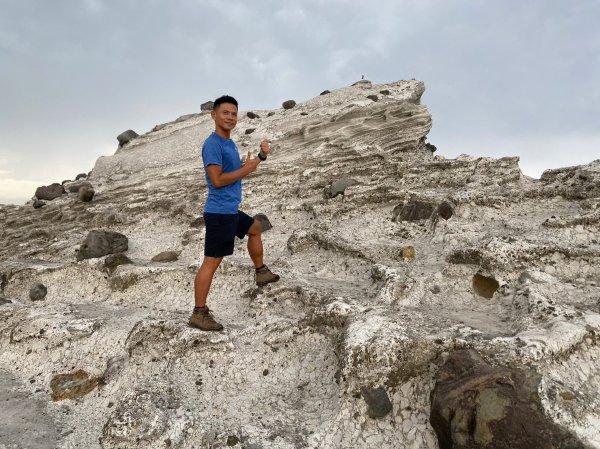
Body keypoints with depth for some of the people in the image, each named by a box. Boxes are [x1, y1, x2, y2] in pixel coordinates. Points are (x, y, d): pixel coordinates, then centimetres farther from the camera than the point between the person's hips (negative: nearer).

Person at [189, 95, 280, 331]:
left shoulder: (230, 143, 14)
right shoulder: (212, 144, -16)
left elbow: (239, 171, 20)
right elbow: (217, 180, -23)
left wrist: (261, 156, 6)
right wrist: (246, 169, -13)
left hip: (231, 211, 10)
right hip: (219, 213, -10)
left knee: (255, 228, 30)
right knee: (211, 262, -6)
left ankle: (261, 272, 43)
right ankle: (199, 313, 2)